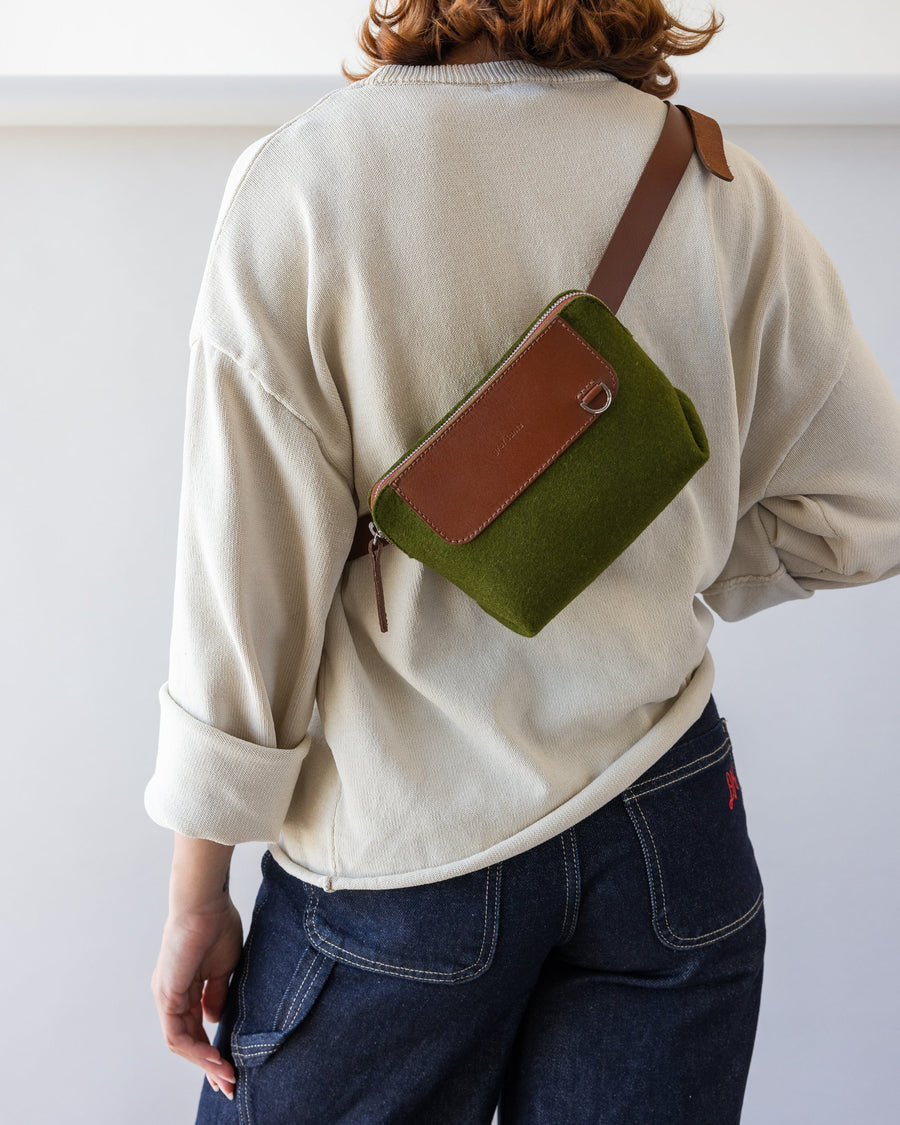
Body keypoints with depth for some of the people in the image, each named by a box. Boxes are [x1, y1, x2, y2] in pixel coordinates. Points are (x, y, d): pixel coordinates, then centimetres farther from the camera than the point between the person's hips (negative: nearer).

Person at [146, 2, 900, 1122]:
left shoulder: (299, 178, -12)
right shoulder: (720, 187, -3)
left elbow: (248, 578, -13)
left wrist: (196, 893, -2)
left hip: (400, 865, -2)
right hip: (668, 829, 3)